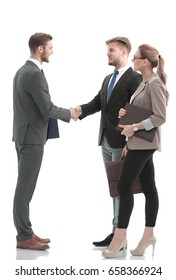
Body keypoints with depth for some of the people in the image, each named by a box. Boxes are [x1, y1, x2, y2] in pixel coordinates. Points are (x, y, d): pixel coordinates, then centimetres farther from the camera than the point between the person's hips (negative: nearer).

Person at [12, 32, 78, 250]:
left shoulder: (22, 71, 13)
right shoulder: (35, 74, -18)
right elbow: (47, 109, -19)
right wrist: (69, 113, -2)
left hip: (24, 135, 10)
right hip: (31, 137, -10)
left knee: (25, 186, 12)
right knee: (25, 187, -5)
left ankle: (25, 232, 18)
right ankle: (24, 237, 0)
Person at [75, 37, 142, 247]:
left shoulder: (135, 78, -10)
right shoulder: (108, 79, 17)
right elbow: (97, 103, 10)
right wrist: (81, 109, -12)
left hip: (122, 143, -8)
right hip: (106, 142, 9)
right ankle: (118, 232, 18)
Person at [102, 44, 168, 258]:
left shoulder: (154, 83, -15)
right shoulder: (144, 83, 14)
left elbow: (160, 117, -21)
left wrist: (134, 127, -22)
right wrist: (127, 114, 4)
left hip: (144, 143, -9)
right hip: (140, 142, 9)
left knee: (124, 185, -9)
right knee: (148, 187, 9)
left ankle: (120, 235, -3)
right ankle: (148, 235, 13)